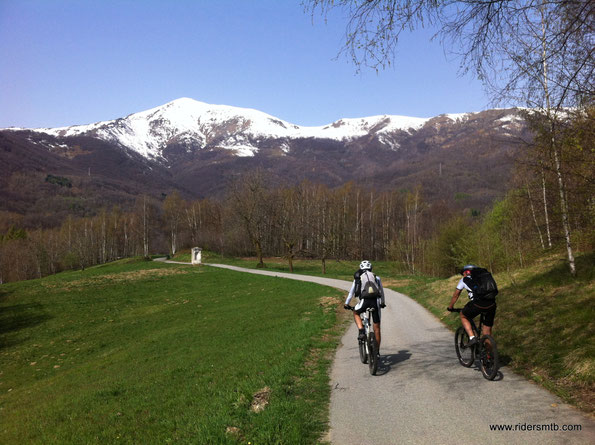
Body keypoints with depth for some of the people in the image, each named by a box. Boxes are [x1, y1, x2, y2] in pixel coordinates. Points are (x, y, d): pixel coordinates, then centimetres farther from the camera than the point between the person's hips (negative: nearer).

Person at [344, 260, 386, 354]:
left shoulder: (358, 278, 17)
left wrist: (346, 303, 35)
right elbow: (382, 291, 32)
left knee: (356, 313, 31)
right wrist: (382, 303, 47)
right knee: (376, 327, 10)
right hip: (375, 301, 2)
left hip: (364, 301, -2)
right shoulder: (376, 278, 22)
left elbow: (351, 292, 23)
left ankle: (361, 331, 8)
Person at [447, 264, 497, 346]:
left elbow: (455, 295, 29)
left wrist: (450, 307, 45)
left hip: (477, 304, -4)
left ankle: (472, 337, 9)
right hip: (491, 305, 4)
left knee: (463, 316, 24)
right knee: (487, 333, 17)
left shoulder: (464, 279, 20)